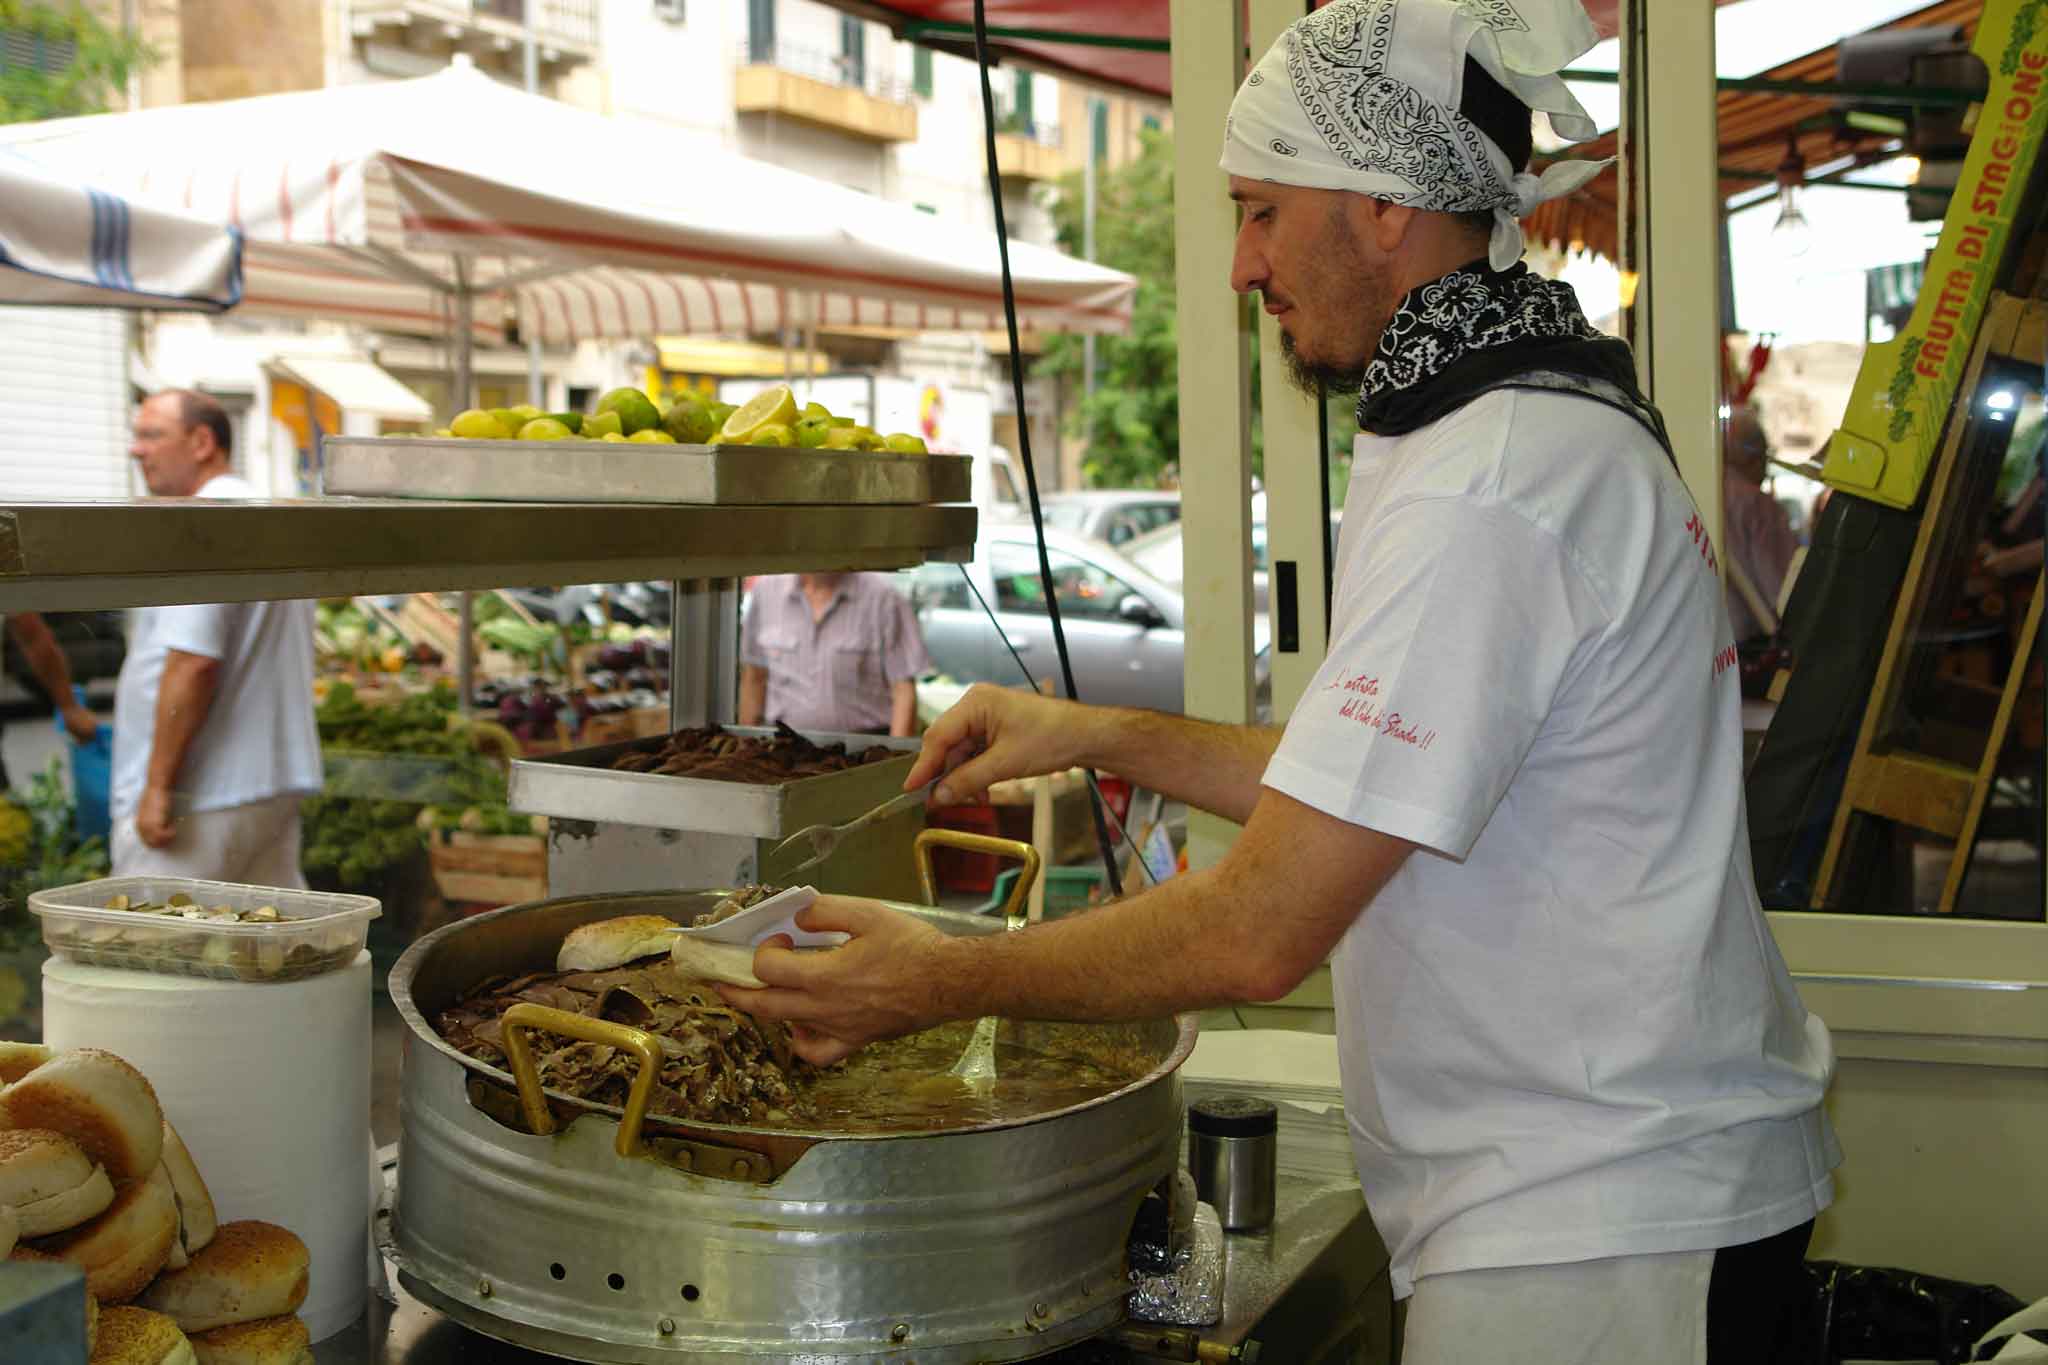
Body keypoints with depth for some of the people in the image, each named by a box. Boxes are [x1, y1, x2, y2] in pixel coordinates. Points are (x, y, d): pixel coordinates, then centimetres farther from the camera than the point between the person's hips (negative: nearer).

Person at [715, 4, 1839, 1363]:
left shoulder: (1483, 497, -24)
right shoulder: (1561, 418, 10)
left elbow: (1261, 931, -23)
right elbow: (1377, 786, 16)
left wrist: (945, 980, -11)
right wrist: (1104, 736, 13)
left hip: (1591, 1232, -9)